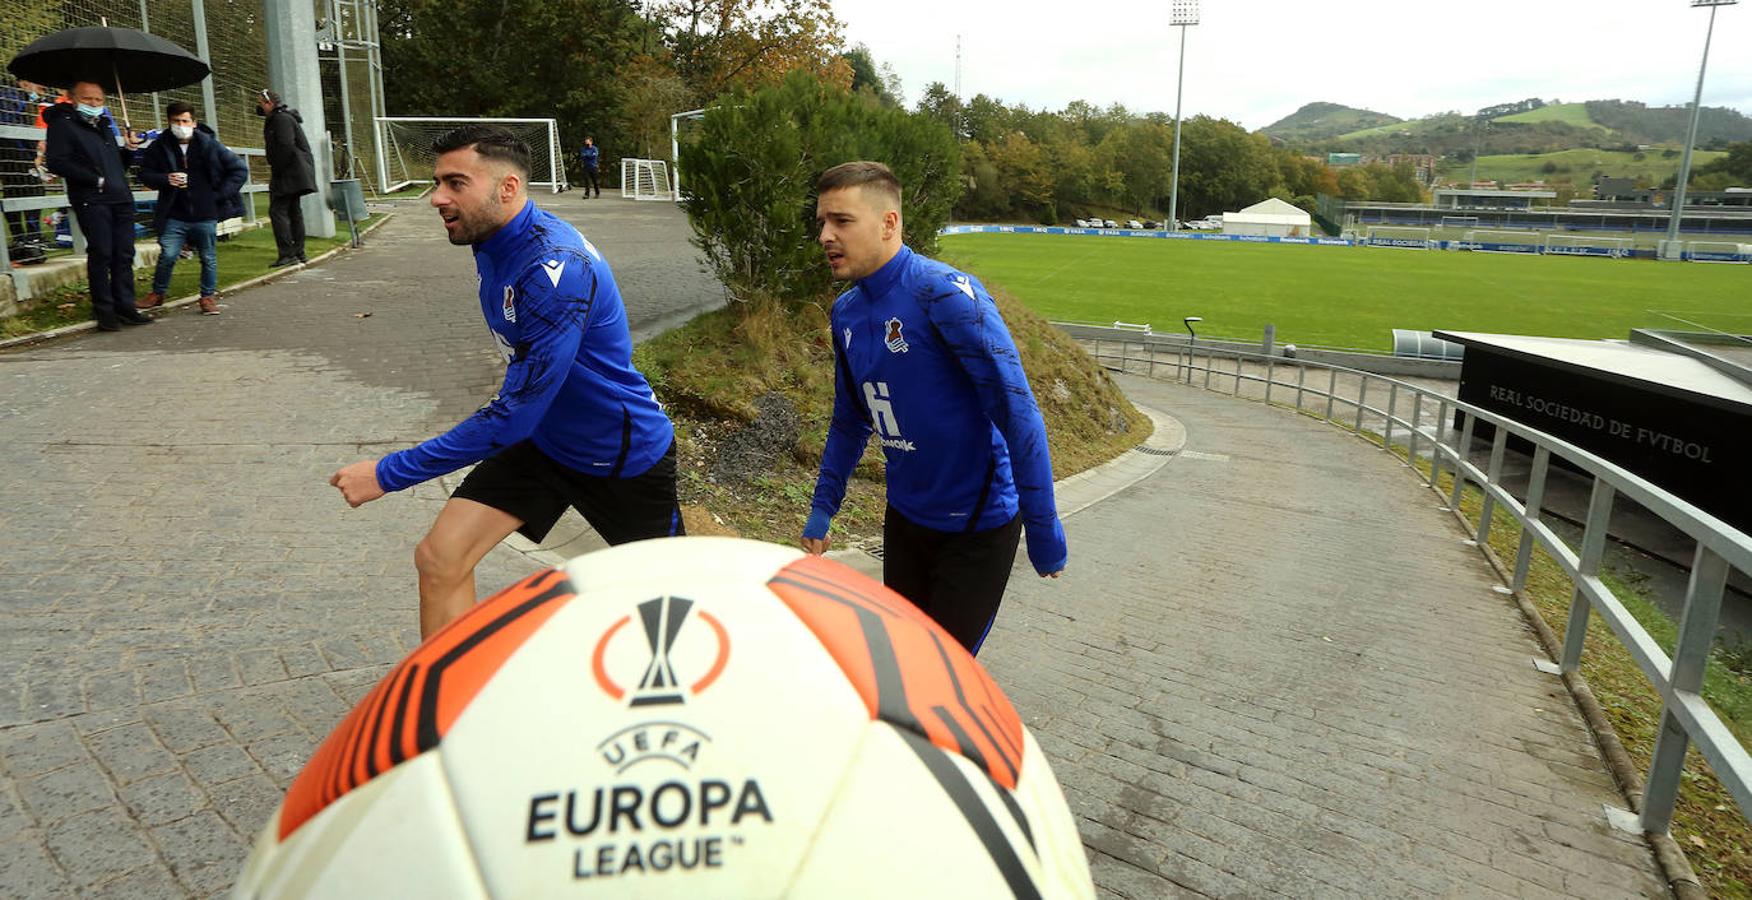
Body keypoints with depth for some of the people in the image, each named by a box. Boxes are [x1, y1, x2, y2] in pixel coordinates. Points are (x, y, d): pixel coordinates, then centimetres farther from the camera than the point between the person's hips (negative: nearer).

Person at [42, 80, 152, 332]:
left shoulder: (105, 126, 24)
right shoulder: (63, 124, 3)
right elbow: (56, 162, -9)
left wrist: (128, 149, 9)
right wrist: (95, 179, -14)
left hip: (121, 198, 6)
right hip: (91, 201, -6)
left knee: (124, 255, 2)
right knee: (101, 254, -9)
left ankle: (125, 308, 5)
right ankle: (104, 311, -4)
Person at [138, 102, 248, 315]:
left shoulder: (210, 145, -2)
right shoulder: (160, 147, 1)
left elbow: (240, 169, 2)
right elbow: (144, 173, 10)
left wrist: (220, 194, -4)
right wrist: (166, 179, -11)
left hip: (205, 214, 0)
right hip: (175, 215, 1)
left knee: (208, 257, 5)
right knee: (167, 255, -2)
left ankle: (208, 296, 19)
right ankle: (157, 293, 17)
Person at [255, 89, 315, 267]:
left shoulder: (281, 119, -12)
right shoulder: (280, 118, 21)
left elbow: (285, 147, -22)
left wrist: (276, 170, -15)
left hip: (288, 172, -11)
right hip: (296, 173, 11)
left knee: (277, 210, -11)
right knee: (294, 211, 12)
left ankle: (287, 254, -14)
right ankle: (298, 253, 16)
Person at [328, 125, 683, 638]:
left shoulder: (557, 269, -32)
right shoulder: (493, 247, -3)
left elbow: (514, 416, -31)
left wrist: (389, 474, -26)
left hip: (624, 455, -7)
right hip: (541, 439, 8)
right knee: (439, 560, -7)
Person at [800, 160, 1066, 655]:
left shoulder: (945, 293, -22)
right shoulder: (846, 312, 1)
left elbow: (1017, 412, -23)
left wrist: (1044, 533, -21)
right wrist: (822, 509, 14)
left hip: (977, 527, -7)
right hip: (904, 520, 7)